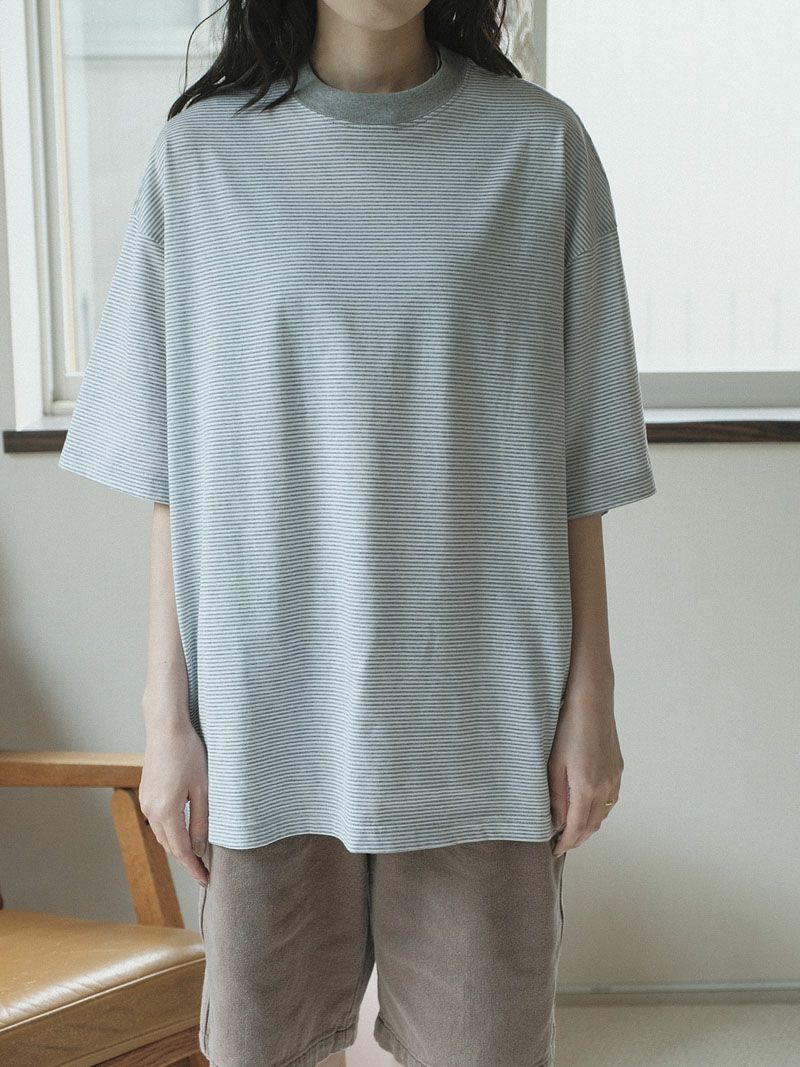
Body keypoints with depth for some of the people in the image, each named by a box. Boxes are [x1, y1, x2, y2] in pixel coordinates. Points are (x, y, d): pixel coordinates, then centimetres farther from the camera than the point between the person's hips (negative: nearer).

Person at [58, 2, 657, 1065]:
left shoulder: (540, 146, 1)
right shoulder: (203, 151, 3)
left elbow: (578, 463, 2)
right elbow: (173, 476, 3)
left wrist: (590, 699, 0)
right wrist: (166, 711, 1)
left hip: (477, 708, 0)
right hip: (269, 711, 1)